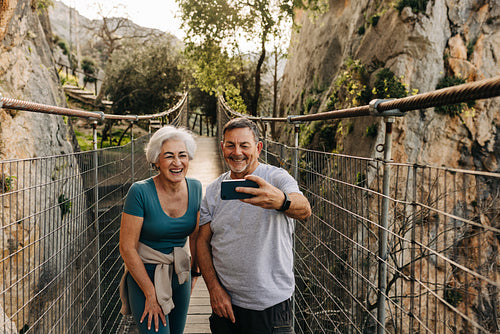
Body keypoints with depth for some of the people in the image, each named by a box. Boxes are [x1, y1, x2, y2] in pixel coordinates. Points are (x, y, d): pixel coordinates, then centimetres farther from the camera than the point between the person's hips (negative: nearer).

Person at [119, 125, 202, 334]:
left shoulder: (194, 188, -5)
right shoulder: (140, 192, -20)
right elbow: (127, 248, -18)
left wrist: (194, 272, 12)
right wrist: (151, 294, -16)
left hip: (180, 275, 5)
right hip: (144, 275, -5)